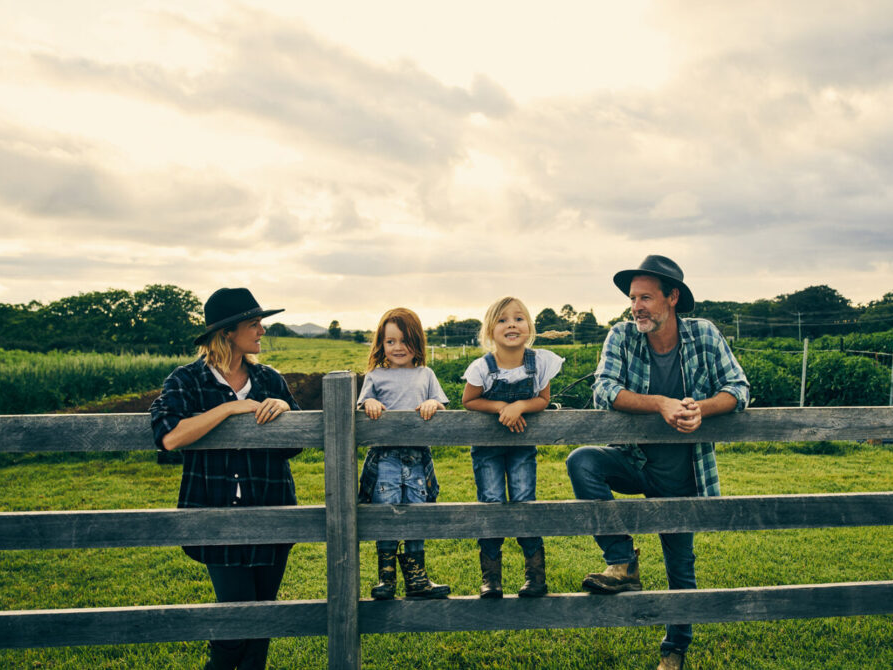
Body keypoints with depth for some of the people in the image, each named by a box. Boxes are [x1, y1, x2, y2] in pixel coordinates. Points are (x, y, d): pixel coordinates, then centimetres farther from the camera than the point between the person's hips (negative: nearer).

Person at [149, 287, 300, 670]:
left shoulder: (270, 380, 8)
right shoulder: (187, 381, -4)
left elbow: (294, 446, 10)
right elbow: (170, 437, -22)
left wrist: (284, 408, -9)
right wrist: (230, 407, -20)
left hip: (271, 511, 4)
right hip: (219, 516, -4)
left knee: (264, 610, 11)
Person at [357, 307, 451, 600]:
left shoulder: (425, 375, 15)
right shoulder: (375, 376, 11)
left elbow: (440, 404, 10)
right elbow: (362, 406, 8)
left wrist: (433, 404, -11)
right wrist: (369, 403, -14)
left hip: (417, 457, 2)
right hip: (384, 456, -1)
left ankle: (416, 577, 15)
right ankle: (386, 575, 6)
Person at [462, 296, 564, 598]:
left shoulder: (540, 361, -13)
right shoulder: (482, 367, -18)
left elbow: (542, 400, -5)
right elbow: (468, 401, -6)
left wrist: (519, 406, -25)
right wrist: (501, 407, -20)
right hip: (487, 445, -1)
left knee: (524, 502, -6)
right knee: (491, 503, -6)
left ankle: (536, 572, 7)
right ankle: (490, 575, 7)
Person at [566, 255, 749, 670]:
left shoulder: (703, 335, -9)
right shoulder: (622, 336, -11)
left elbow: (738, 388, -10)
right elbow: (603, 390, -21)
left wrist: (701, 408, -31)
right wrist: (662, 404, -34)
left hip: (680, 473, 0)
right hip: (633, 460, 0)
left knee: (680, 566, 10)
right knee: (580, 462, -30)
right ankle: (624, 565, -17)